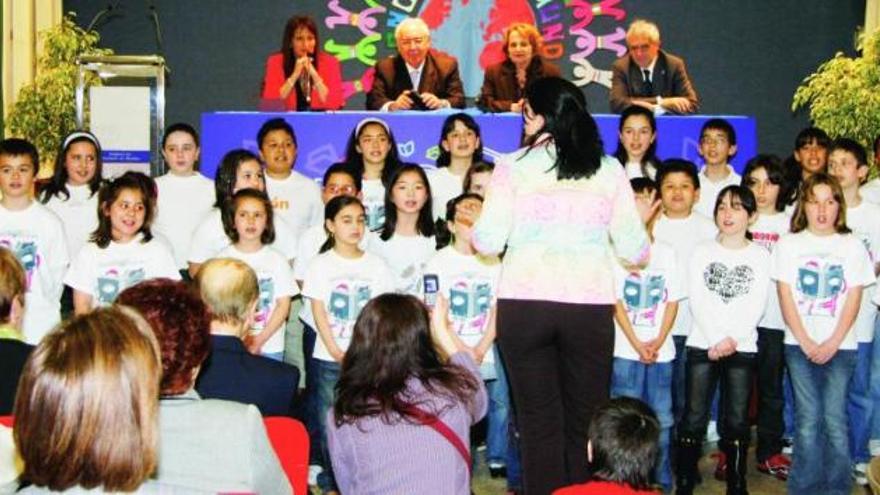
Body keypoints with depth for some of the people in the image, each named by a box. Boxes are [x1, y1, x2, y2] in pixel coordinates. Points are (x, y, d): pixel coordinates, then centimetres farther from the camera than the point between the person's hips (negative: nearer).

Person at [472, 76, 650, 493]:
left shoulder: (513, 165, -2)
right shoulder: (610, 170, 4)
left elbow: (489, 241, -4)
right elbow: (633, 248, 5)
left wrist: (472, 235, 17)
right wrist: (640, 248, 27)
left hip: (524, 303, -1)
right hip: (590, 304, 1)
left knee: (539, 421, 7)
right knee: (586, 421, 11)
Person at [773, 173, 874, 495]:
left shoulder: (852, 246, 6)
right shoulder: (789, 244, 5)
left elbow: (853, 300, 2)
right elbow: (786, 298, 0)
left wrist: (831, 343, -8)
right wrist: (807, 343, -7)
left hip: (840, 346, 0)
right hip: (799, 345, 0)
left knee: (835, 419, -2)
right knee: (807, 419, -1)